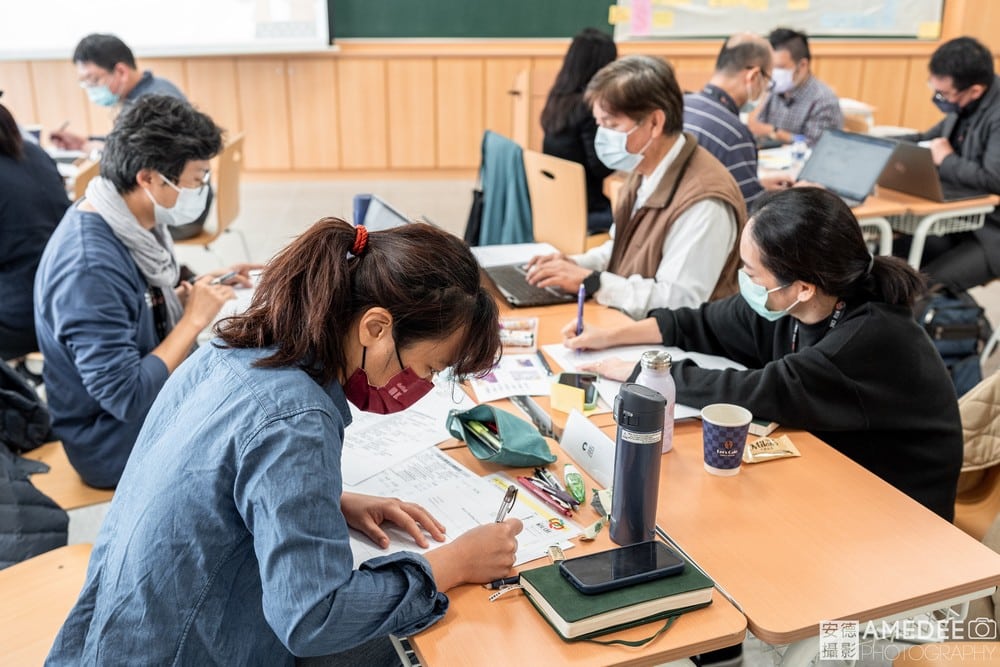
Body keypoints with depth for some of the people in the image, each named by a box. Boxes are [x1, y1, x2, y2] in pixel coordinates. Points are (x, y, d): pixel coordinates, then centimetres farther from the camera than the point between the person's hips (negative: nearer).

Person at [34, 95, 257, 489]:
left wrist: (194, 292, -3)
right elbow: (127, 398, -30)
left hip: (157, 411, 8)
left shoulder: (130, 225, -3)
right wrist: (195, 319, -23)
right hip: (118, 445, -8)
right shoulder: (89, 266, -29)